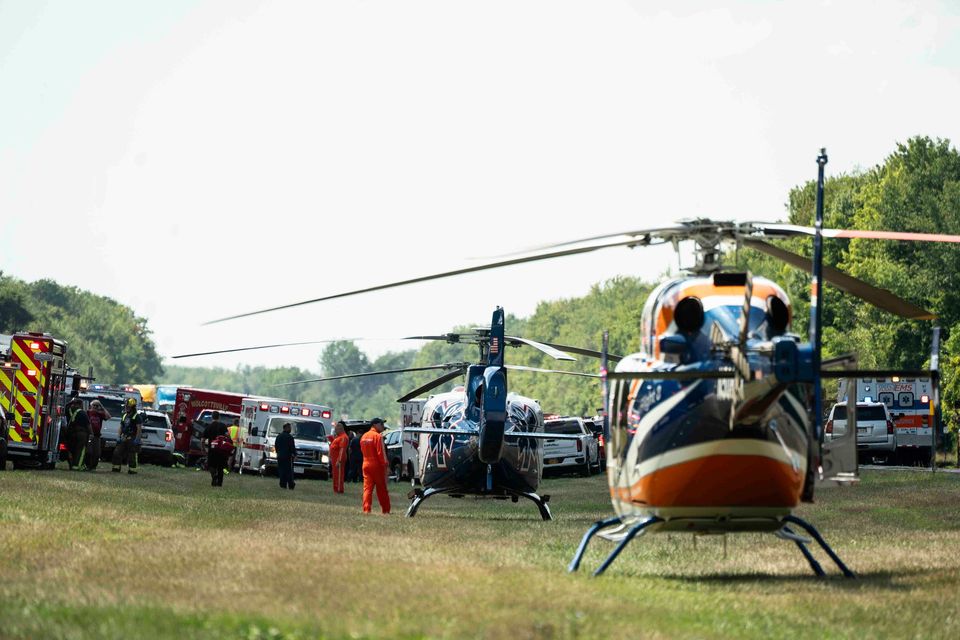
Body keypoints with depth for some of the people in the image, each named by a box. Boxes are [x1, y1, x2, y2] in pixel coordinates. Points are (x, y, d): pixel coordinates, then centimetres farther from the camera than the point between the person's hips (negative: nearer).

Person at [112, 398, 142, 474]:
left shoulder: (137, 416, -5)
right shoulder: (124, 415, 16)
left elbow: (139, 429, -11)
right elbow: (121, 427, 20)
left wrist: (137, 439, -18)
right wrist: (119, 437, 11)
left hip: (132, 439, -7)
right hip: (123, 438, 7)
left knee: (131, 455, -5)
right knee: (117, 453, 3)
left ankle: (132, 469, 0)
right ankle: (116, 468, 9)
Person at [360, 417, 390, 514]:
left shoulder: (364, 437, 11)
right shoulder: (378, 436, -12)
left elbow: (363, 450, 14)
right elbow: (381, 452, -16)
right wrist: (385, 464, -11)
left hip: (366, 465, 6)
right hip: (377, 465, -6)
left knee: (367, 488, 3)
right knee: (382, 489, 3)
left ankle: (366, 509, -6)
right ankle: (386, 510, 8)